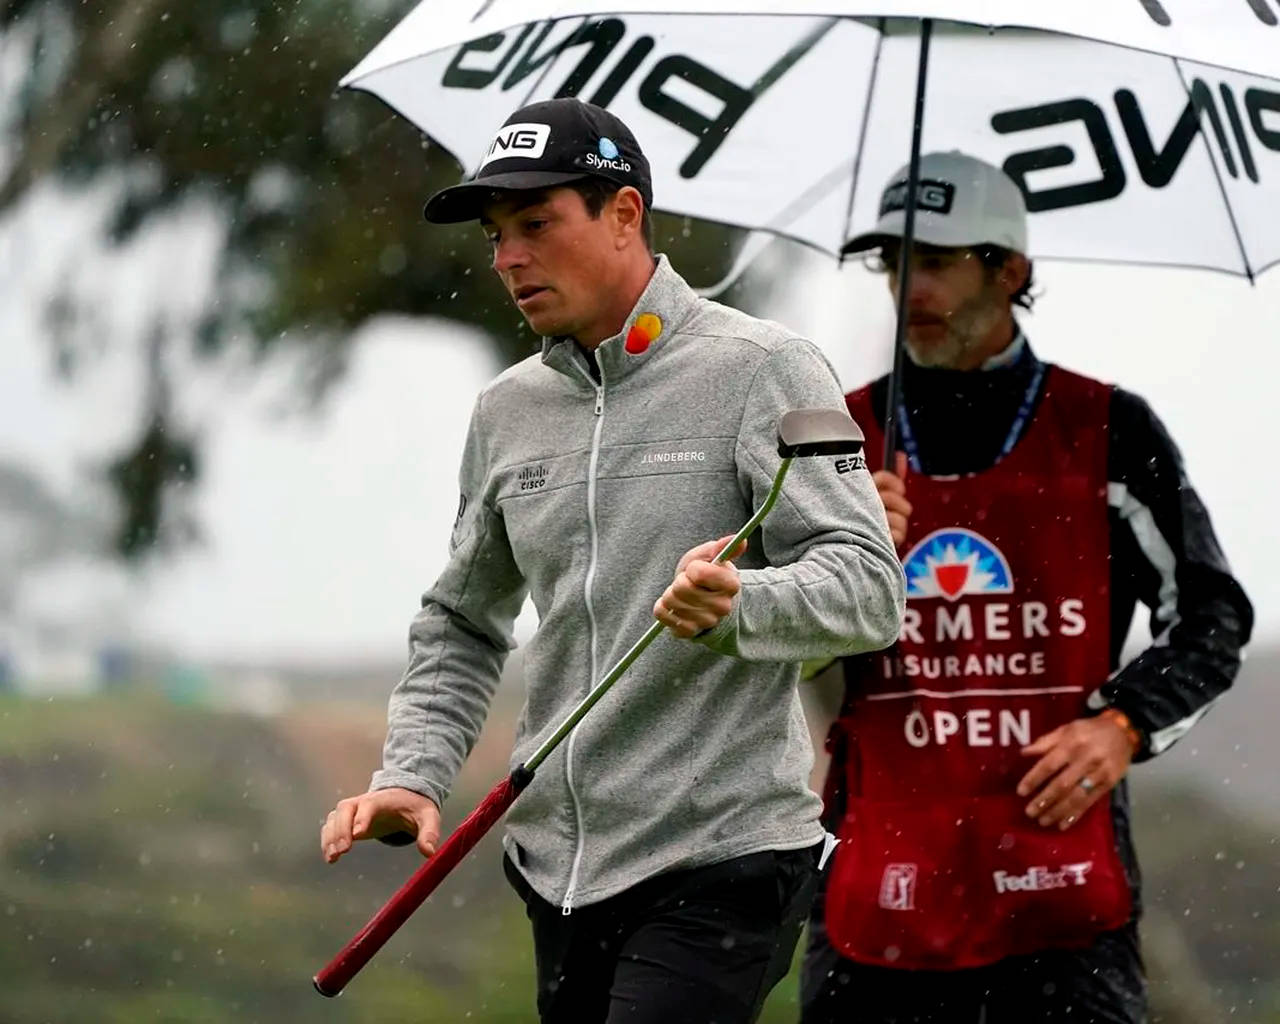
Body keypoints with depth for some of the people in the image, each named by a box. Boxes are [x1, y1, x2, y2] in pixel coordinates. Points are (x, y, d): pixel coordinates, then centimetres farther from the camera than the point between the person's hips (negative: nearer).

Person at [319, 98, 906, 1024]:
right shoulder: (507, 410, 14)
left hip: (721, 862, -7)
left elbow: (868, 586, -13)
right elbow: (462, 625, 23)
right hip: (556, 868, 7)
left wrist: (741, 607, -33)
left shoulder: (763, 371, -4)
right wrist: (413, 777, 7)